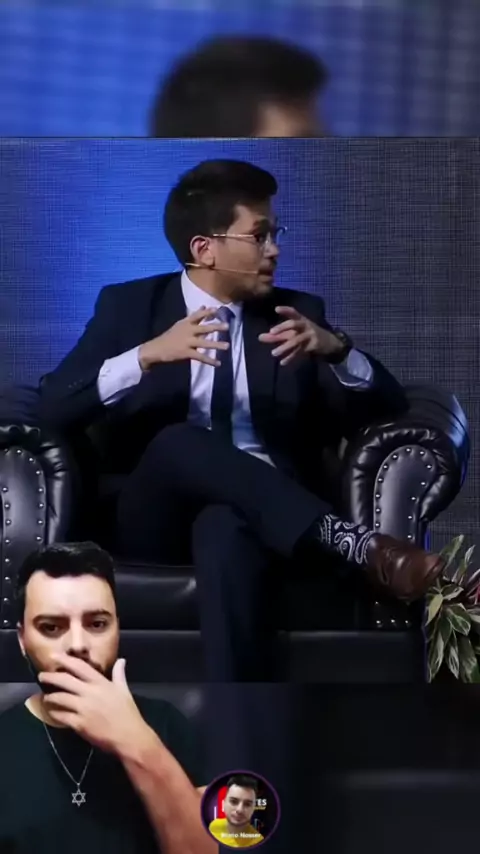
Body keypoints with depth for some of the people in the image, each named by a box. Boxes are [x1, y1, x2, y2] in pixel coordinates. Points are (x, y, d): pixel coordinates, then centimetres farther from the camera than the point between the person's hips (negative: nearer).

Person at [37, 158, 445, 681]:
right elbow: (53, 409, -4)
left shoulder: (297, 312, 15)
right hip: (159, 518, 0)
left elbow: (387, 408, 9)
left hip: (258, 510, 0)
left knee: (226, 527, -39)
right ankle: (356, 546, -42)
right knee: (180, 441, -35)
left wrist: (336, 349, -13)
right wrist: (148, 355, -20)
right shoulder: (128, 305, 10)